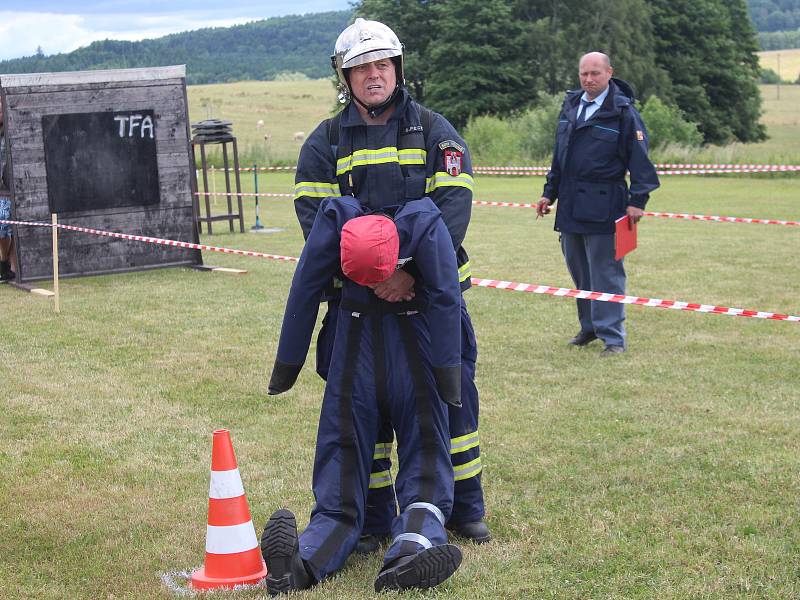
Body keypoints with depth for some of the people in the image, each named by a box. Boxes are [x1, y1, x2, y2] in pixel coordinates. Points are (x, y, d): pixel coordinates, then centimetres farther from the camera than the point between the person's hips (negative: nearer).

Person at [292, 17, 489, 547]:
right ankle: (373, 519, 19)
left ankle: (466, 507, 23)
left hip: (433, 291, 0)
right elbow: (315, 217, -7)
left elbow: (453, 206, -9)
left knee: (453, 397, 6)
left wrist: (413, 272, -24)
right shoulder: (325, 142, 4)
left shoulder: (435, 132, 3)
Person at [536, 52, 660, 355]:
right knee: (578, 270, 15)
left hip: (603, 206, -7)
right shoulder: (570, 106, 13)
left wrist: (637, 200, -14)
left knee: (605, 272, -4)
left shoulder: (623, 112, -7)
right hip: (570, 205, 7)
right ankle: (589, 326, 29)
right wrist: (550, 192, 19)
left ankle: (612, 337, 2)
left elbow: (639, 158, -9)